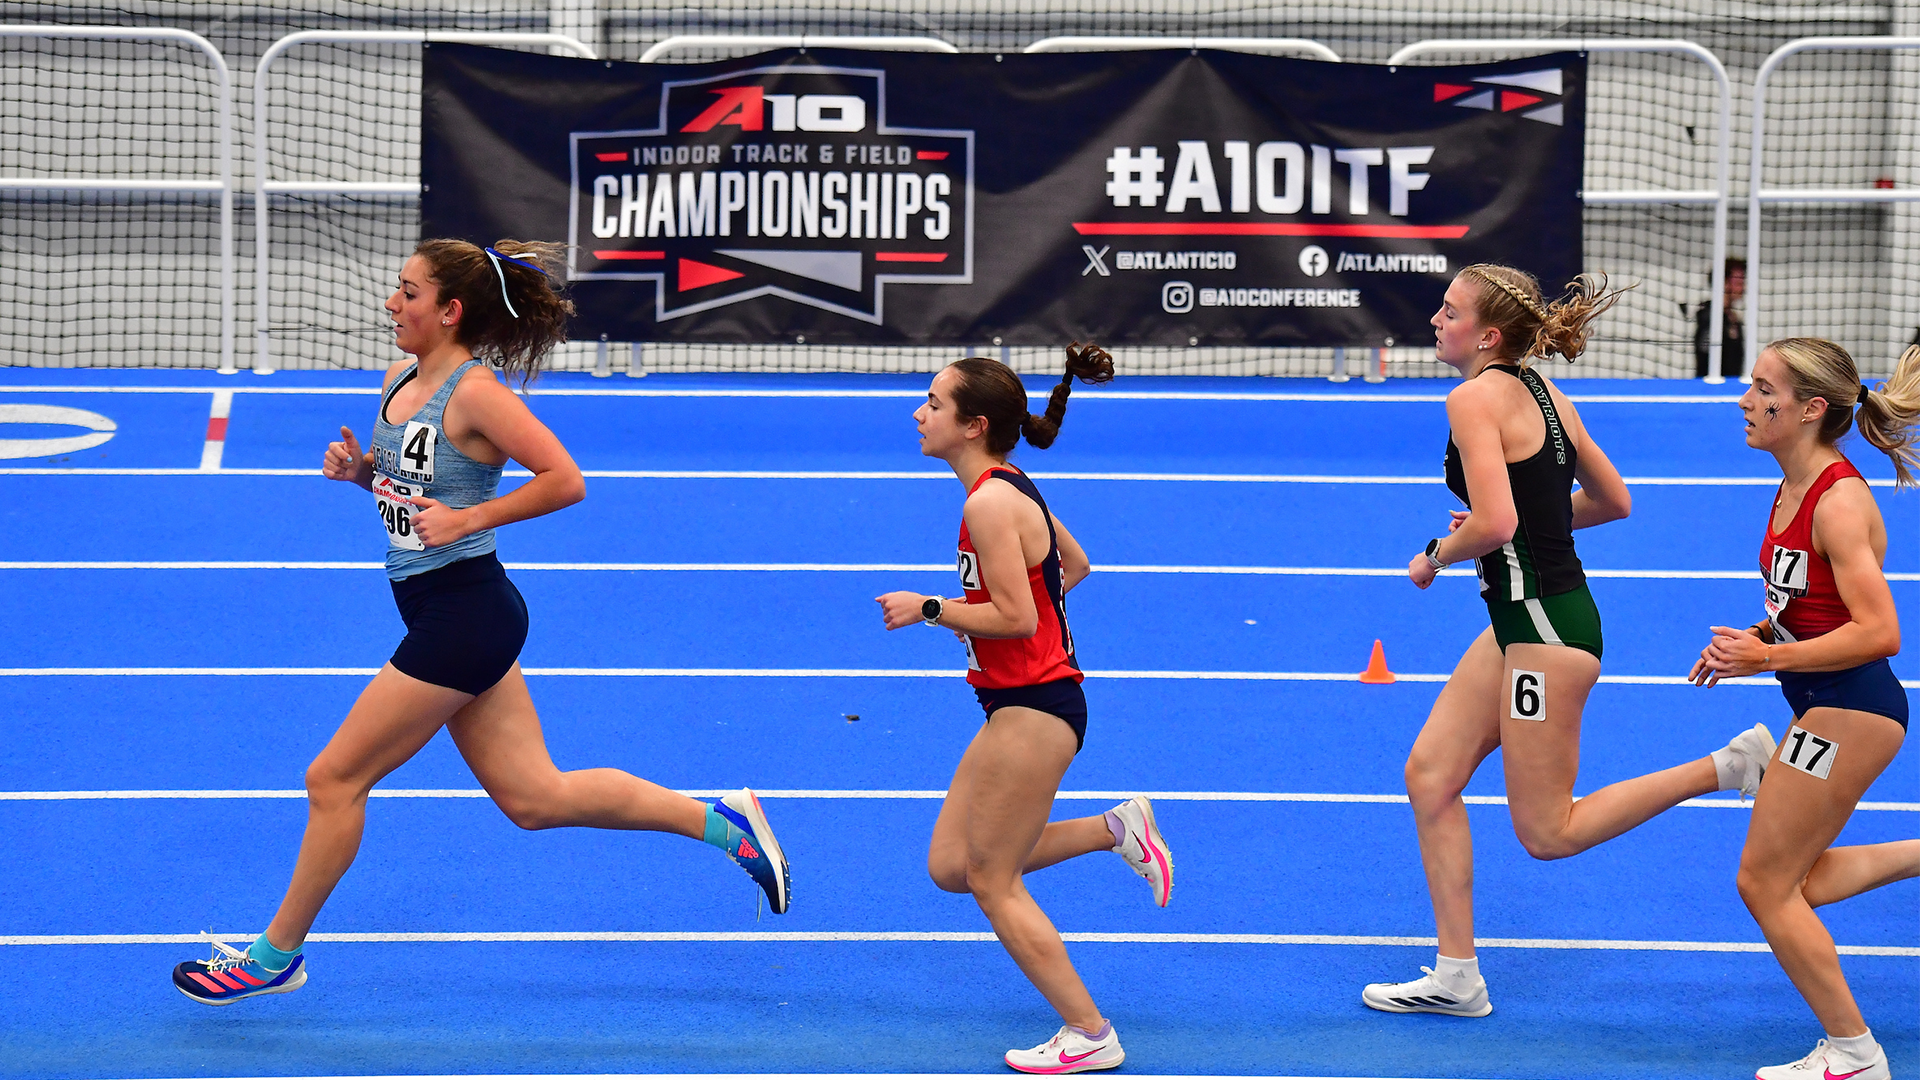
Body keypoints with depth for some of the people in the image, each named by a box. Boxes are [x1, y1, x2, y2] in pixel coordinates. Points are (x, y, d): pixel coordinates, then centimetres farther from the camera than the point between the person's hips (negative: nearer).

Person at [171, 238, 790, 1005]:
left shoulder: (473, 393, -17)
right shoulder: (401, 382, 10)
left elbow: (565, 480, -19)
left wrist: (468, 519, -22)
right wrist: (359, 469, 4)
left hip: (463, 614, -10)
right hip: (441, 616, 10)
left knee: (335, 779, -1)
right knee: (533, 797, 11)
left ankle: (276, 955, 12)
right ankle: (723, 823, 17)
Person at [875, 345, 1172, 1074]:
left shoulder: (990, 503, -20)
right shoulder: (1012, 490, 11)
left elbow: (1015, 618, -23)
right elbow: (1075, 565, 24)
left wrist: (928, 610, -13)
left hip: (1032, 711, -10)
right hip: (1022, 706, 10)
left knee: (991, 881, -2)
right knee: (950, 866, 12)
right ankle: (1117, 829, 15)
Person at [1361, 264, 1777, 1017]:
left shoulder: (1476, 398, -15)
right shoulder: (1542, 393, 12)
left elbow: (1494, 523, -26)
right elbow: (1613, 502, 19)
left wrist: (1437, 554, -7)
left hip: (1545, 624, -10)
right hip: (1522, 620, 10)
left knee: (1547, 833, -3)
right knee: (1430, 775, 10)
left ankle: (1731, 766, -5)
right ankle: (1456, 977, 12)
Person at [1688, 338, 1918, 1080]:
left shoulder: (1839, 503, -21)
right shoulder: (1794, 491, 8)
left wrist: (1766, 657, -21)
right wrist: (1750, 641, 6)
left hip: (1849, 711, -10)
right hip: (1825, 710, 10)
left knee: (1765, 882, -2)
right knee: (1792, 883, 15)